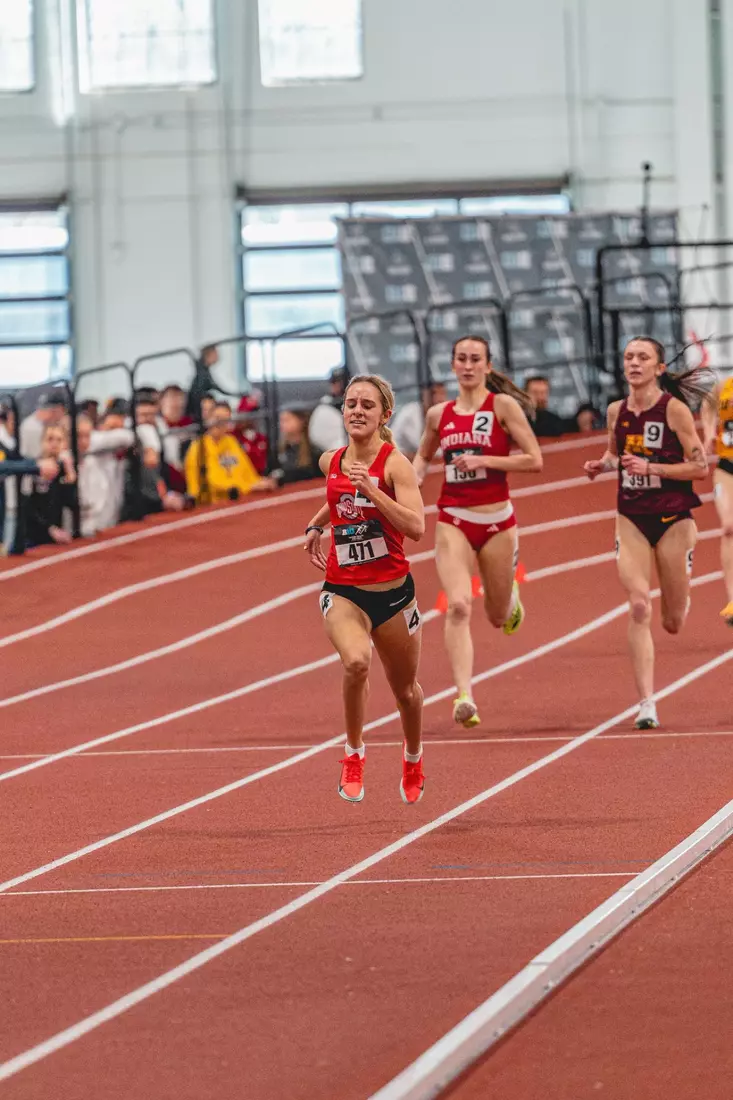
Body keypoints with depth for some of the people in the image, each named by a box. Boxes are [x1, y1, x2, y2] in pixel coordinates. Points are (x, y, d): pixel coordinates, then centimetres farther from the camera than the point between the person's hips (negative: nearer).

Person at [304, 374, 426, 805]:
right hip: (342, 591, 2)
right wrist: (316, 525, 17)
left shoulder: (395, 463, -12)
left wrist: (372, 491, -30)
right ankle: (354, 754, -9)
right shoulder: (331, 462, 3)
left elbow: (416, 527, -25)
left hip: (393, 592, -2)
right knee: (356, 661, -30)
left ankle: (413, 760, 47)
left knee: (405, 689, 16)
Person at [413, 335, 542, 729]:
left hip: (496, 522, -1)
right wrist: (415, 478, 3)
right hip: (452, 521, 1)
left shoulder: (503, 406, -5)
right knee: (458, 606, -21)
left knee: (498, 617, 14)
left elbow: (534, 460, -9)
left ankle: (510, 594, 52)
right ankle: (464, 696, -27)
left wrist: (484, 460, -18)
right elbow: (423, 455, 25)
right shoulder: (438, 414, 6)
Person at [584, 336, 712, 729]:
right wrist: (602, 465, -1)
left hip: (674, 519, -2)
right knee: (639, 608, -15)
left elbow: (700, 466, -11)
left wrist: (651, 468, -21)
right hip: (631, 519, 3)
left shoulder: (674, 409, -12)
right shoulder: (616, 411, 2)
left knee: (673, 623, 8)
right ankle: (646, 703, -15)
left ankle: (680, 602, 49)